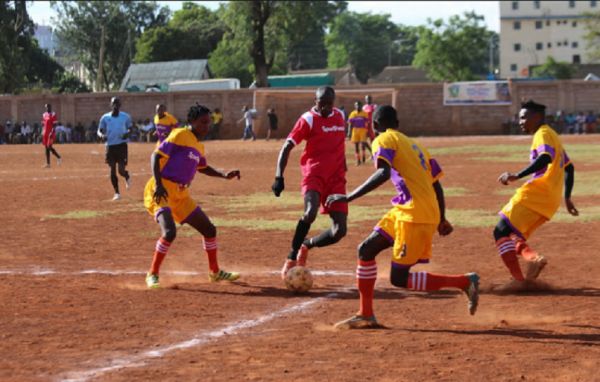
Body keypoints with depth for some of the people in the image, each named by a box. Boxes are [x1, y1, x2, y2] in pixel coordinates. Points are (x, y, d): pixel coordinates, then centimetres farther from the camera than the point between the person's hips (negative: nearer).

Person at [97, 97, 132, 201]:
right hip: (110, 146, 2)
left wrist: (127, 133, -14)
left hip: (122, 145, -2)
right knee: (112, 170, 2)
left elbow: (130, 128, 10)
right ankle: (117, 193, 14)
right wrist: (102, 135, -17)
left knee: (121, 170, -9)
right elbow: (100, 130, 7)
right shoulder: (105, 118, 3)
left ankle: (127, 177, 28)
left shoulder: (126, 117, 2)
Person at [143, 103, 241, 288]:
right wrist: (158, 185, -26)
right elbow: (157, 156, -16)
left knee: (209, 229, 13)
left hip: (182, 196, 9)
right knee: (169, 232, -28)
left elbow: (202, 167, 32)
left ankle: (215, 272, 30)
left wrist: (224, 175, 17)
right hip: (162, 192, -9)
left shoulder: (199, 146, 14)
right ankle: (152, 275, -12)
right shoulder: (180, 135, -11)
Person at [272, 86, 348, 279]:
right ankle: (291, 259, -18)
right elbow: (287, 147, -11)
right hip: (314, 175, -5)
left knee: (339, 231, -6)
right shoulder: (308, 119, -6)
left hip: (336, 178, 5)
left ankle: (306, 245, 21)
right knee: (310, 212, -33)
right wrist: (279, 177, -21)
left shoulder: (339, 116, 11)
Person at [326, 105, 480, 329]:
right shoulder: (413, 145, 22)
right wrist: (441, 220, 31)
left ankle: (464, 282, -5)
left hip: (414, 215, -9)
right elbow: (436, 184, 21)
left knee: (399, 279, -5)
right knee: (366, 250, 14)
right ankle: (366, 316, 16)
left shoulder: (384, 140, -2)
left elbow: (383, 173, -21)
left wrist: (349, 197, -21)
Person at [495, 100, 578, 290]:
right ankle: (533, 257, -14)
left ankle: (518, 279, -22)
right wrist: (567, 198, 34)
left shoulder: (543, 134, -6)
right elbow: (569, 168, 31)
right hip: (550, 201, 10)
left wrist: (517, 176, -32)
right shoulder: (553, 136, 25)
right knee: (515, 237, 16)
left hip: (534, 195, -10)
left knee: (501, 232, -11)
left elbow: (545, 159, -26)